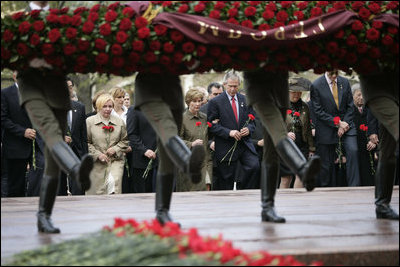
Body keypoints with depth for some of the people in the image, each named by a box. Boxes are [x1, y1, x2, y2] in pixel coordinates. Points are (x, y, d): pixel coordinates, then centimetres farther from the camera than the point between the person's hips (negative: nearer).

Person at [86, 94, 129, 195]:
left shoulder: (119, 122, 10)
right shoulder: (89, 121, 2)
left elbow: (125, 140, 15)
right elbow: (86, 142, 2)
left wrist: (115, 149, -3)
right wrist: (98, 154, -9)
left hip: (116, 161, 1)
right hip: (97, 163, -1)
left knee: (114, 182, -21)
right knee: (97, 191, -1)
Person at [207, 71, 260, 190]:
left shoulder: (246, 100, 13)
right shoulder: (215, 102, -1)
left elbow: (252, 121, 16)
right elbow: (213, 125, -5)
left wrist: (248, 129, -7)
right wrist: (229, 132, -18)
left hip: (245, 145, 3)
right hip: (226, 148, -3)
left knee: (254, 166, -18)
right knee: (226, 180, -1)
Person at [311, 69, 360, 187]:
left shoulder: (345, 82, 3)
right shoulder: (316, 86, -8)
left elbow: (350, 106, 6)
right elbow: (319, 111, -11)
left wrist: (345, 124, -7)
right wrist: (337, 123, -15)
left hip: (346, 124, 2)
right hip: (327, 128, -2)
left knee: (353, 150, -19)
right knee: (327, 163, 1)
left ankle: (354, 186, -14)